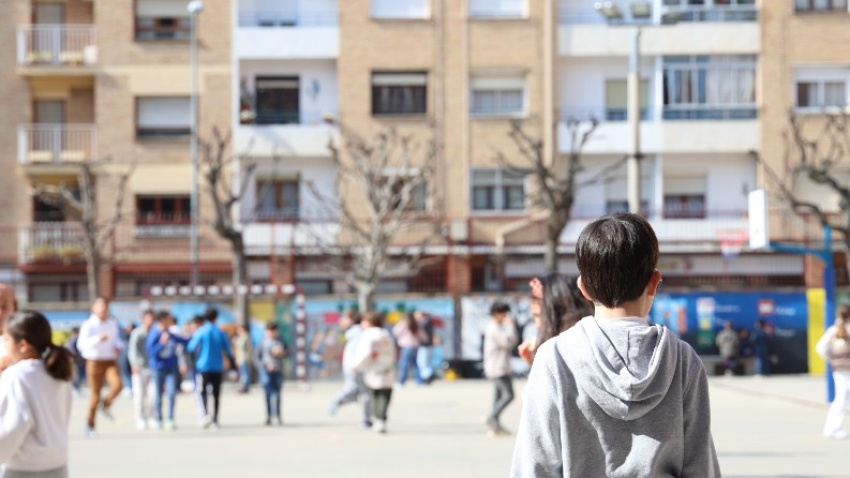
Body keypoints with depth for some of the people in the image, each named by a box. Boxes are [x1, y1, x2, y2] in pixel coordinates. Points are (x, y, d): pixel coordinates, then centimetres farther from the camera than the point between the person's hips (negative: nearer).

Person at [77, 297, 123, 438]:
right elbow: (82, 344, -19)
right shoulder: (88, 325, -7)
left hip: (110, 361, 3)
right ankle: (90, 425, 17)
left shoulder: (113, 323, 8)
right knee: (95, 395, 0)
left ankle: (106, 405, 7)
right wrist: (98, 339, -32)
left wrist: (118, 347, 3)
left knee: (118, 385, -23)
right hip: (94, 362, -3)